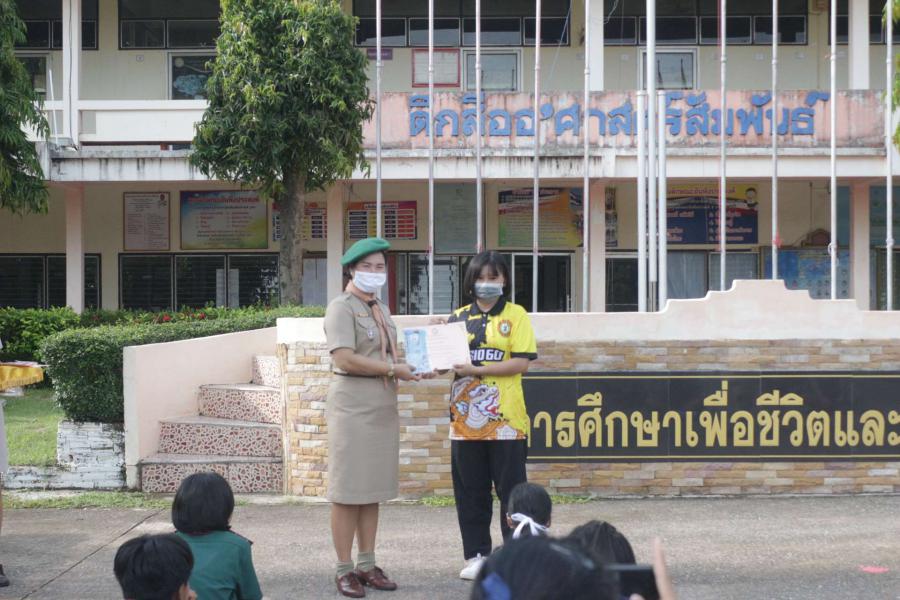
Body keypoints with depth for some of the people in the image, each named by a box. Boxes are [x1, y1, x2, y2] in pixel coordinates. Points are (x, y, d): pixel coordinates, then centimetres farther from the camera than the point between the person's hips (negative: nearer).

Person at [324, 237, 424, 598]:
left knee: (373, 489, 9)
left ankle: (367, 564, 15)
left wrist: (411, 368, 3)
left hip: (383, 406, 8)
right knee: (348, 490, -4)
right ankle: (344, 570, 1)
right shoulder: (342, 307, -8)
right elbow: (344, 359, -19)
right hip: (352, 404, -8)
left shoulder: (381, 309, 17)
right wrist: (393, 370, -16)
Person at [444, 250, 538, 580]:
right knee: (470, 492, 7)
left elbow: (520, 362, -9)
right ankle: (477, 555, 16)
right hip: (466, 417, 4)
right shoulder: (458, 317, 13)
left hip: (505, 417, -4)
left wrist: (475, 369, -16)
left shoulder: (515, 315, 1)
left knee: (511, 490, 1)